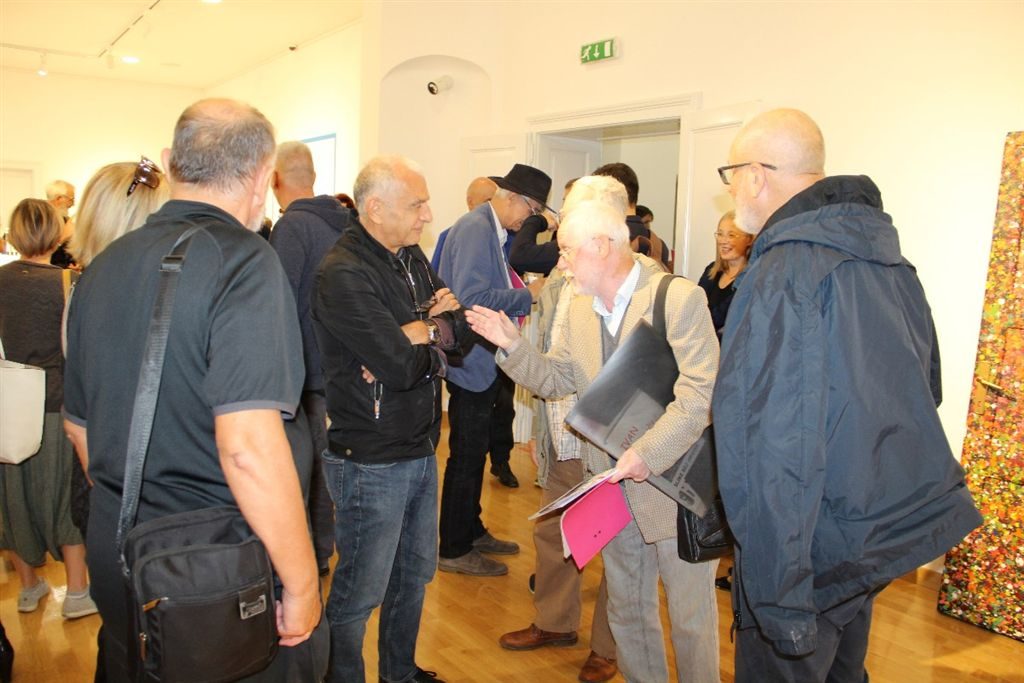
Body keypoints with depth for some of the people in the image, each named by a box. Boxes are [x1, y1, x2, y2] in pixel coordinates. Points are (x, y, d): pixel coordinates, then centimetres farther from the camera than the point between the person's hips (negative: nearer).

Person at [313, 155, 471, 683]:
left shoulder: (412, 258, 7)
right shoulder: (344, 275, -20)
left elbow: (462, 331, 3)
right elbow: (400, 365, -28)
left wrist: (419, 333, -17)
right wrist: (433, 331, -9)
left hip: (421, 450, 9)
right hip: (372, 461, -9)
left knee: (415, 573, 23)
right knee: (359, 595, 6)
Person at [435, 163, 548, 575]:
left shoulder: (494, 230, 13)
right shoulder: (475, 228, -17)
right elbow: (471, 297, -26)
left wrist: (524, 294, 4)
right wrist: (527, 295, -20)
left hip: (484, 362, 10)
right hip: (471, 361, -10)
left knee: (474, 454, 19)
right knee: (466, 457, 0)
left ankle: (471, 532, 32)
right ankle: (454, 550, 13)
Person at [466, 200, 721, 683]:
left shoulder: (679, 299, -17)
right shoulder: (580, 310, 5)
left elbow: (699, 393, -22)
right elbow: (555, 379, 8)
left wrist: (647, 453, -29)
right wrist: (513, 346, -9)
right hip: (614, 485, 6)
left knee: (691, 616, 10)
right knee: (627, 610, 21)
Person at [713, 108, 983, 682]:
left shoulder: (782, 276, -23)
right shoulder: (888, 258, 4)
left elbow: (777, 447, -28)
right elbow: (927, 386, 15)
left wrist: (780, 601, -24)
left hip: (824, 547, -8)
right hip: (900, 520, 8)